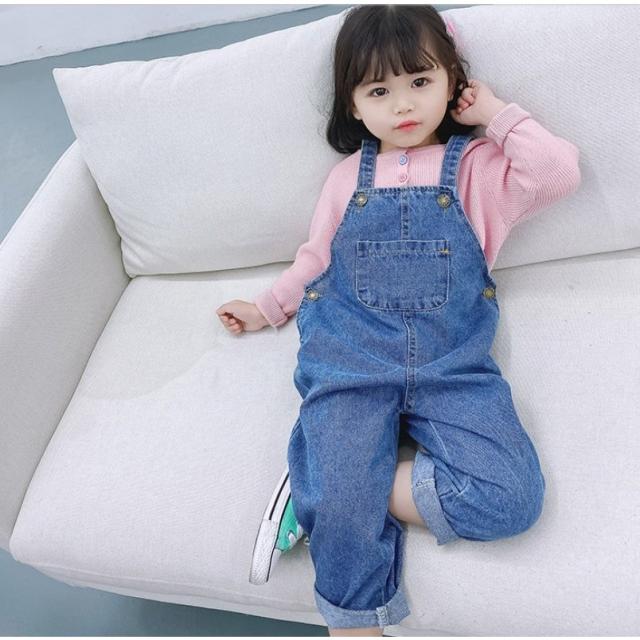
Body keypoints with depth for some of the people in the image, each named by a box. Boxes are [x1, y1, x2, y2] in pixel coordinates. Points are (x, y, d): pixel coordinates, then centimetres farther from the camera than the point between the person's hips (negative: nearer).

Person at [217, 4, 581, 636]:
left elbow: (557, 171, -5)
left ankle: (319, 484, -12)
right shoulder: (348, 177, 16)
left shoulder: (477, 165, 11)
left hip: (452, 365, 1)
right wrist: (267, 307, 24)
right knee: (342, 509, -22)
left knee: (512, 495, -20)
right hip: (351, 361, 0)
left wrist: (497, 114, 3)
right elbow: (315, 258, 25)